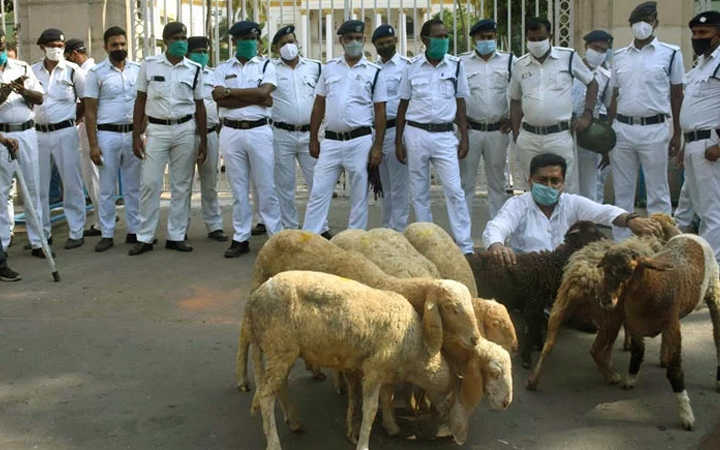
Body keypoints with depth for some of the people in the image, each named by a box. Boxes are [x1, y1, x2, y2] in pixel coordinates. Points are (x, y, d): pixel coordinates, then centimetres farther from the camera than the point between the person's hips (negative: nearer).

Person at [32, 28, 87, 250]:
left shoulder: (73, 71, 0)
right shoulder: (32, 71, 8)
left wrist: (73, 118, 6)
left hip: (64, 133, -3)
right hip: (38, 132, 3)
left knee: (72, 183, -1)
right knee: (38, 185, 8)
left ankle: (76, 232, 6)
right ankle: (42, 232, 19)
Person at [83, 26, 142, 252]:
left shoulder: (138, 70, 8)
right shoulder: (96, 73, -1)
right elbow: (90, 111, -2)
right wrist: (92, 145, -9)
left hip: (134, 133, 3)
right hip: (108, 134, -2)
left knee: (134, 187, 9)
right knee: (107, 188, 1)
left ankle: (134, 230, 17)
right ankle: (107, 234, 8)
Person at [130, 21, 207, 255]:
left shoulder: (194, 69, 5)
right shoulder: (149, 65, 3)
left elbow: (199, 106, 10)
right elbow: (140, 100, 5)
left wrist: (204, 141, 6)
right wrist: (136, 136, -1)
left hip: (185, 130, 1)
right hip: (157, 129, -1)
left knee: (182, 186, 5)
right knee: (149, 183, -4)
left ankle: (176, 236, 14)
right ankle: (145, 238, 5)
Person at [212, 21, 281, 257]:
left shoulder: (266, 65, 6)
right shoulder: (223, 68, 9)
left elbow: (264, 92, -12)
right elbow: (220, 100, -7)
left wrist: (229, 91, -7)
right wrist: (256, 98, -11)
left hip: (259, 131, -1)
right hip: (231, 132, 2)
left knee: (266, 188, 1)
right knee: (238, 189, 6)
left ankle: (277, 235, 7)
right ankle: (241, 238, 12)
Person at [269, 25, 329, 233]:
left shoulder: (315, 67, 9)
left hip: (309, 134, 1)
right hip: (282, 135, -1)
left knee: (317, 182, 1)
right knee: (284, 185, 4)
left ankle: (321, 227, 9)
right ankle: (289, 228, 14)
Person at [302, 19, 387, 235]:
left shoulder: (374, 72, 2)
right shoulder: (329, 67, 10)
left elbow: (380, 112, 0)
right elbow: (319, 105, 13)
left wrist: (377, 147, -7)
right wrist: (313, 139, 8)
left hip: (360, 141, -2)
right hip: (330, 141, 2)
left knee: (359, 196, 4)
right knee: (318, 192, 1)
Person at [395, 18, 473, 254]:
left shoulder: (456, 66, 4)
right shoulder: (412, 67, 3)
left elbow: (460, 104, 9)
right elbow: (403, 105, 8)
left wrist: (464, 138, 3)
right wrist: (398, 141, 5)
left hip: (444, 135, -1)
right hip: (416, 133, 1)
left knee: (454, 190, -8)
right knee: (419, 192, 7)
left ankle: (465, 246, -3)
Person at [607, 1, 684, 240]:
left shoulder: (670, 54, 2)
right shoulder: (619, 56, 11)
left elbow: (677, 96, 3)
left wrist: (677, 134, 1)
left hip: (654, 130, -3)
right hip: (622, 129, 4)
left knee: (658, 193, 1)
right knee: (622, 192, 9)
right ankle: (620, 244, 17)